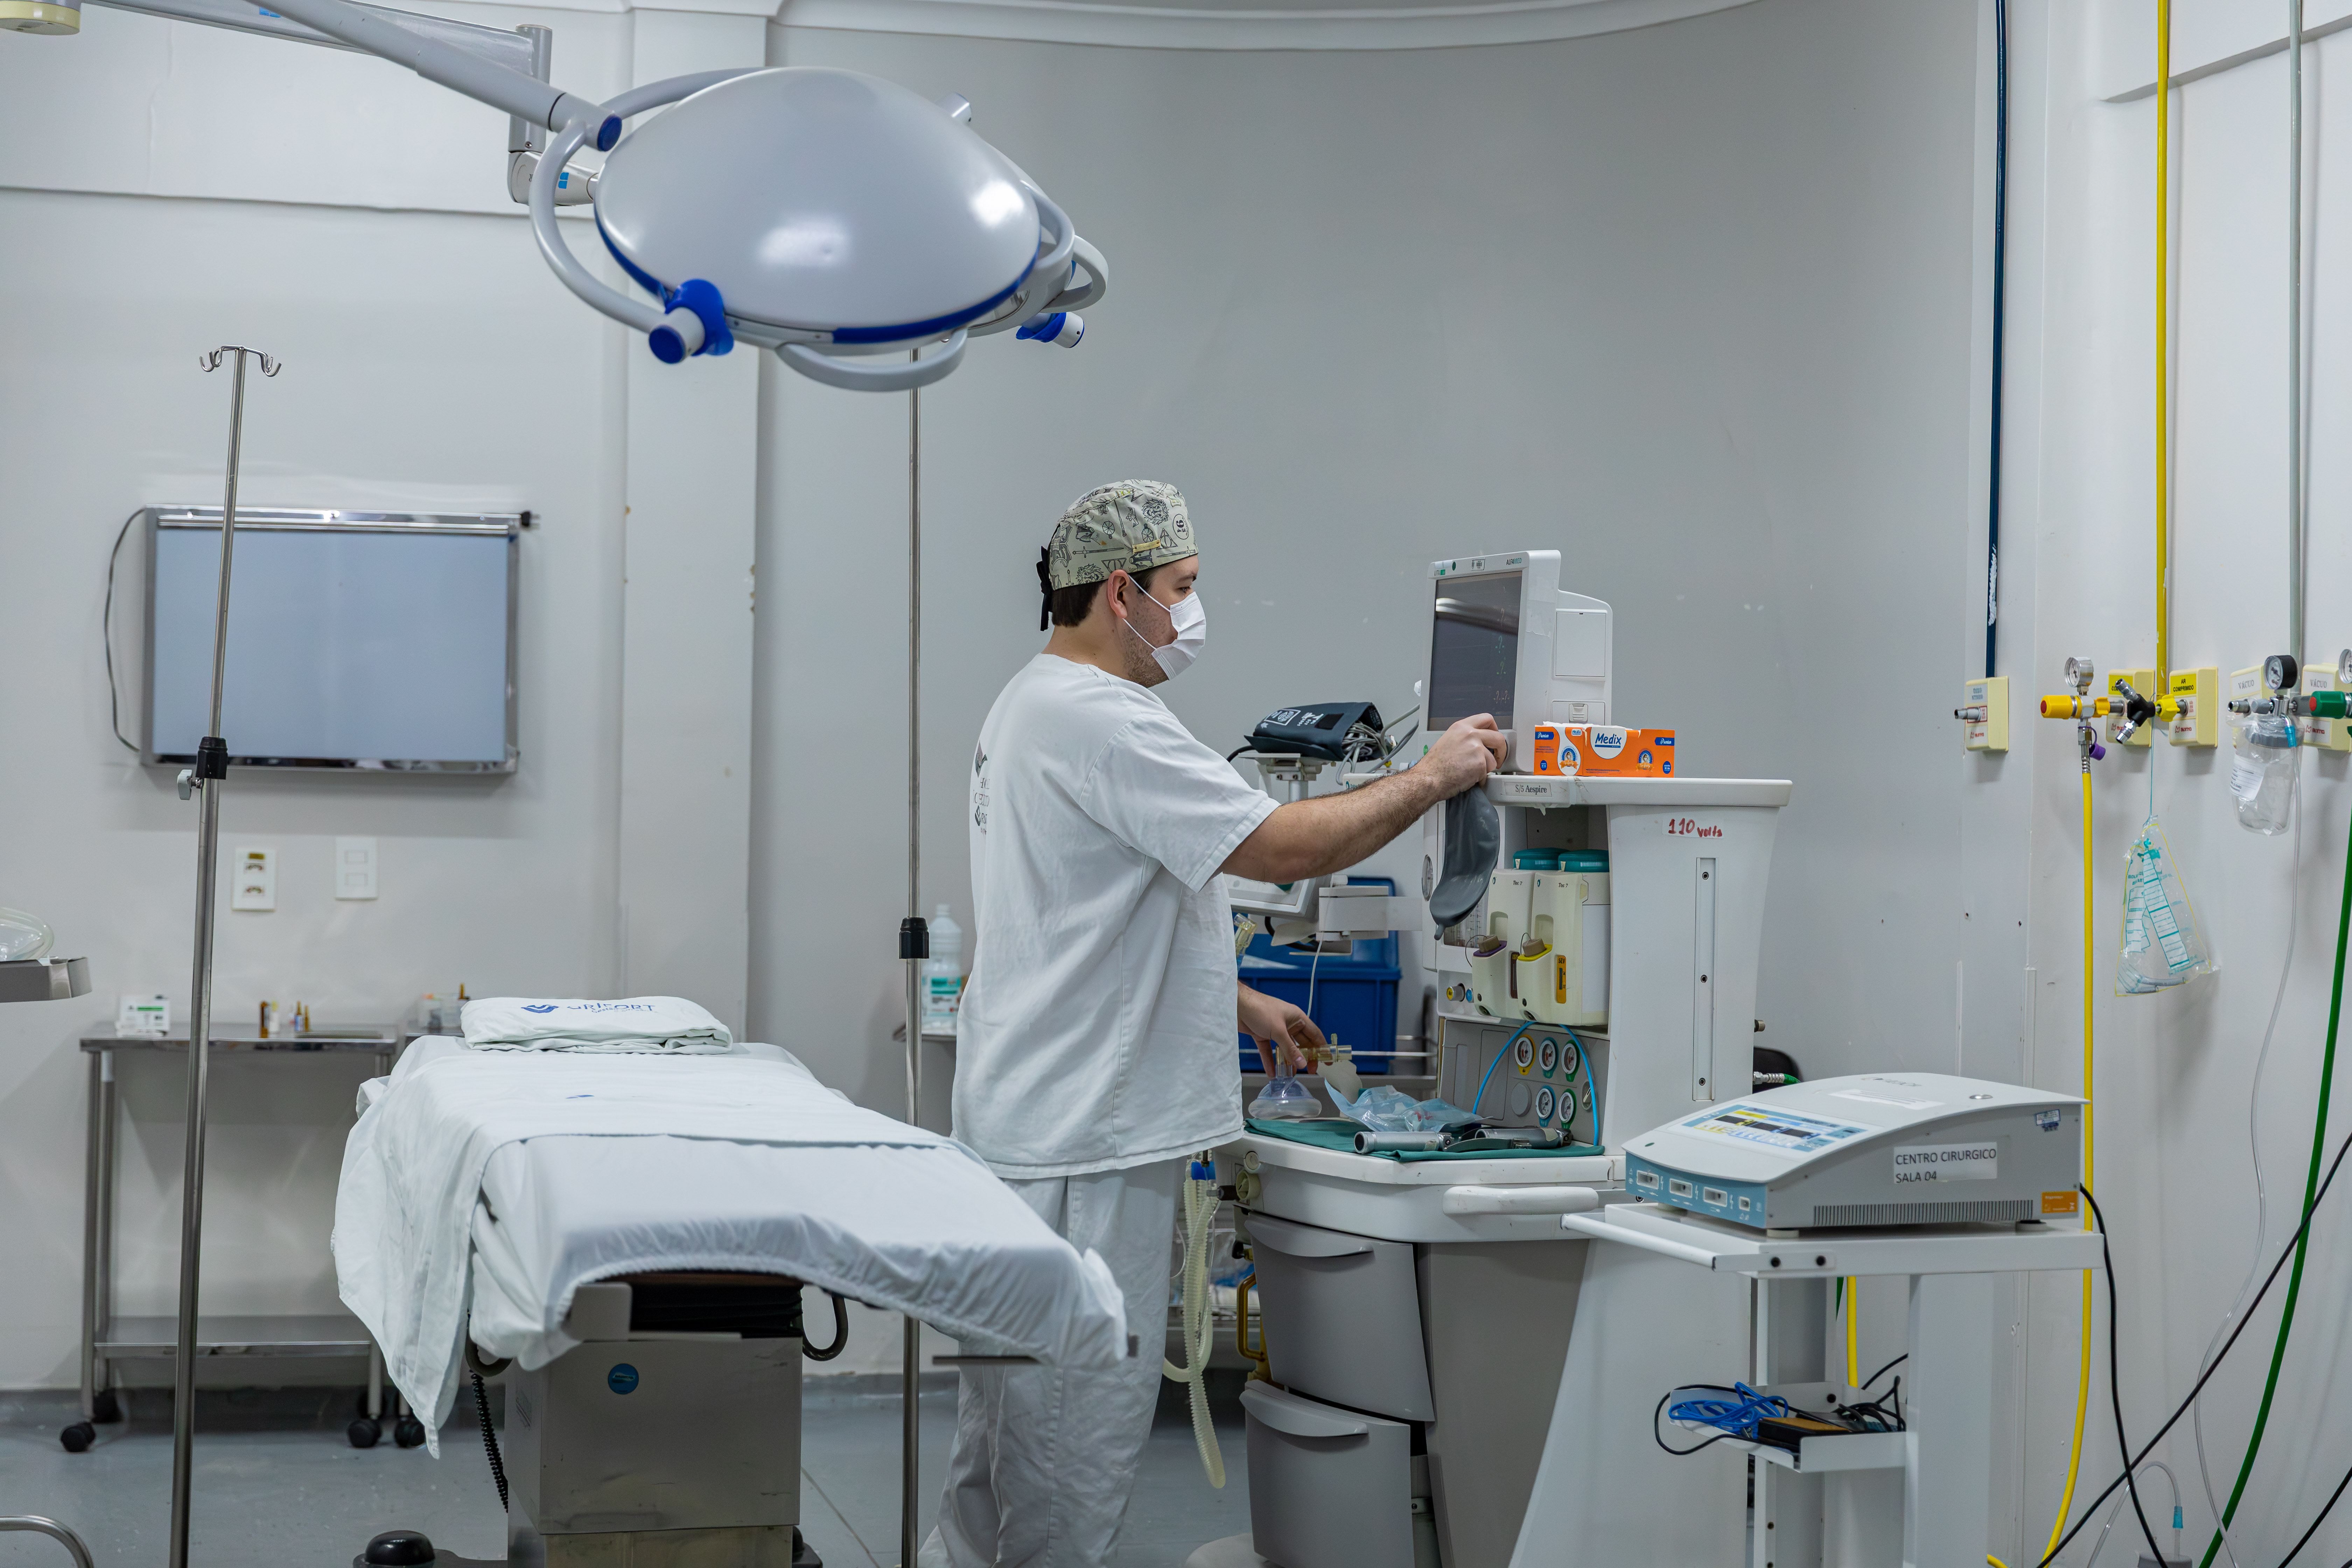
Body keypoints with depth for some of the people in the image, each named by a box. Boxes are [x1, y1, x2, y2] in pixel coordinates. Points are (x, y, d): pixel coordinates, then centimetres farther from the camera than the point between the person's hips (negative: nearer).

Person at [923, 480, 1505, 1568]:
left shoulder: (1032, 705, 18)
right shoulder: (1101, 722, -18)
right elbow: (1284, 846, -22)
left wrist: (1239, 1005, 25)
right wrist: (1433, 777, -9)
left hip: (1027, 1125, 11)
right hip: (1083, 1146, -11)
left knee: (1013, 1405, 18)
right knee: (1085, 1412, -5)